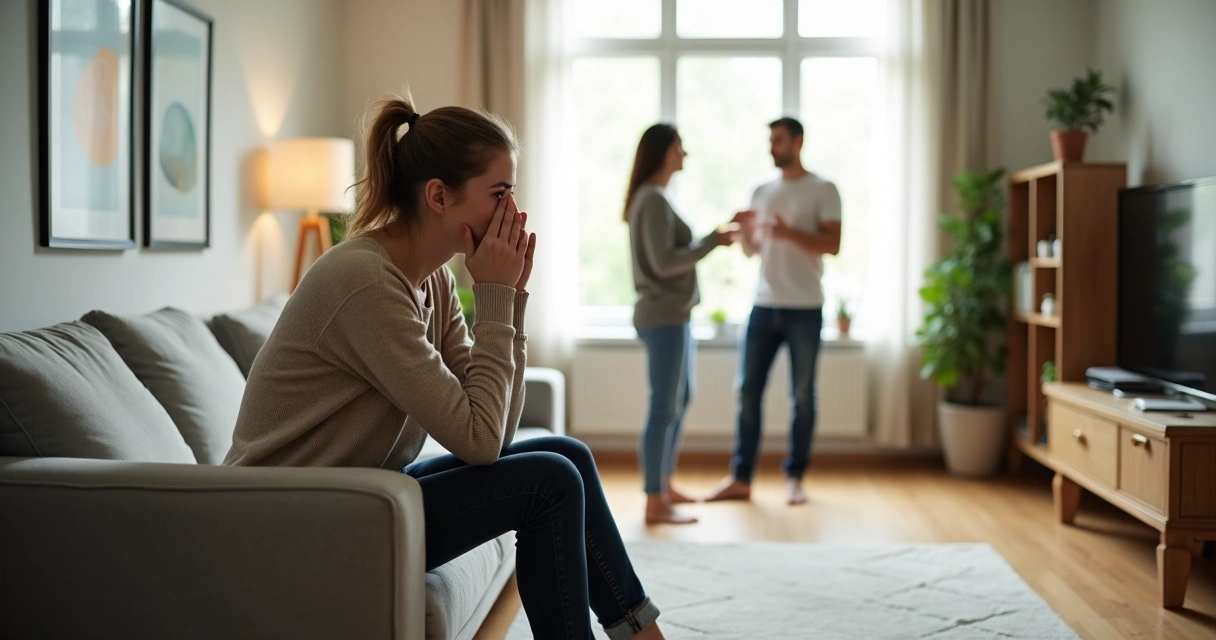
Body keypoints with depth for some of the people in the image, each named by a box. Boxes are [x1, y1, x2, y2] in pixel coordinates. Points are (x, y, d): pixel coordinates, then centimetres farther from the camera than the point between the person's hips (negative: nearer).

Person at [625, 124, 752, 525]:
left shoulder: (656, 198, 16)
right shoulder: (652, 199, -15)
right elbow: (664, 262, -22)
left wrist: (719, 233, 12)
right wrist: (714, 242, -15)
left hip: (674, 315, 11)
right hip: (662, 317, -11)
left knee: (680, 400, 18)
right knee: (664, 406, -7)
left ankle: (665, 487, 27)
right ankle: (654, 503, -2)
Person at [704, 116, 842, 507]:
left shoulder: (823, 190, -1)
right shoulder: (761, 192, 13)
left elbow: (832, 245, -9)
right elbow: (752, 250, 14)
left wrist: (789, 233, -22)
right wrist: (744, 234, -8)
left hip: (805, 309, -4)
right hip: (764, 306, 4)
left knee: (802, 395, 4)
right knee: (748, 390, 2)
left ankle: (795, 478, 13)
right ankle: (740, 478, 8)